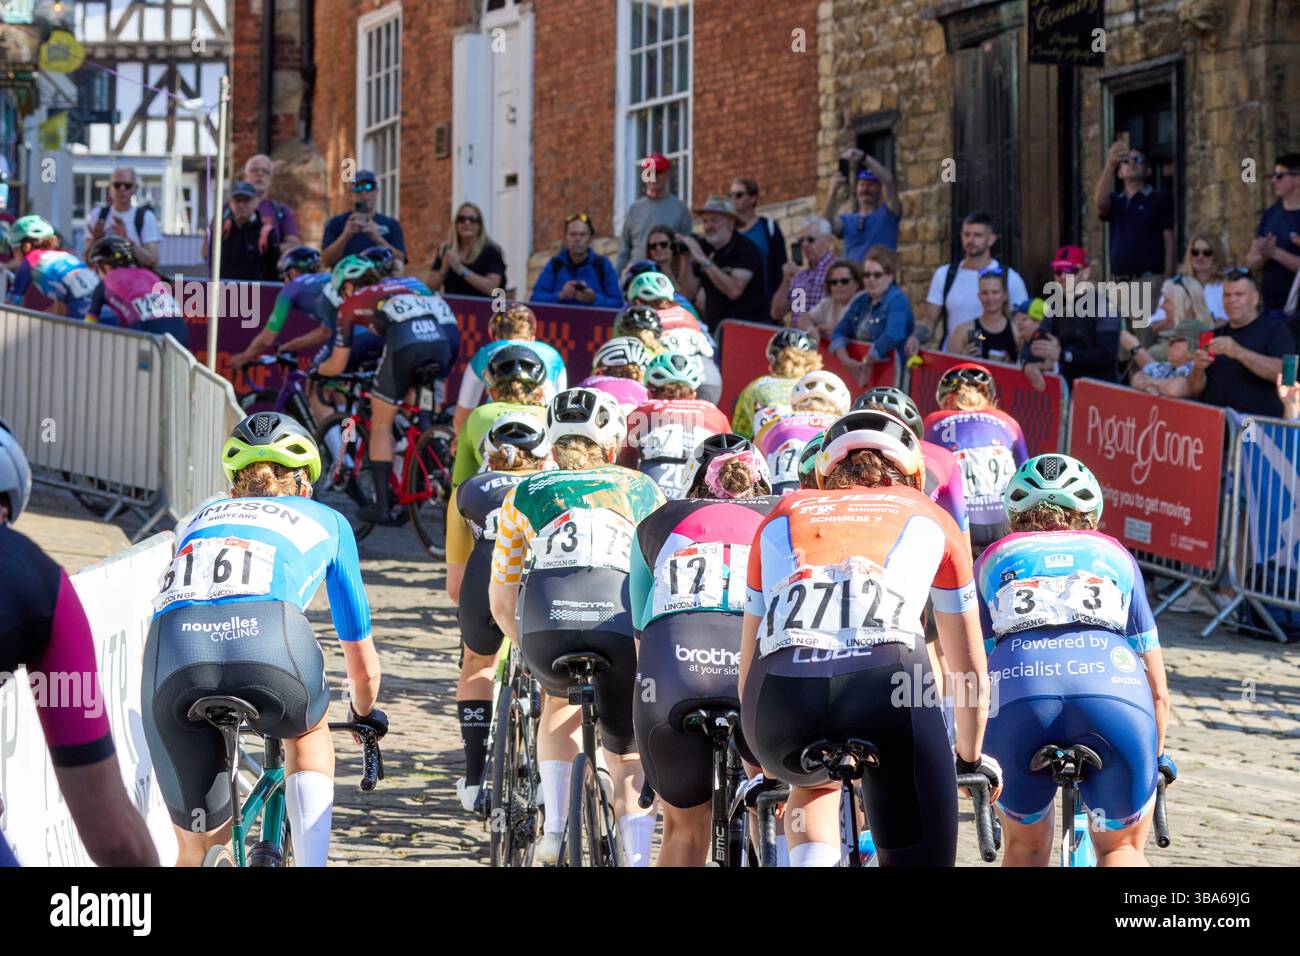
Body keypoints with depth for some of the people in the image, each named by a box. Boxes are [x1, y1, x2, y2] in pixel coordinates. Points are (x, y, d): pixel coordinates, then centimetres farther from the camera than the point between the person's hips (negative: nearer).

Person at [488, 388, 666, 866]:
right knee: (627, 760, 19)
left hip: (545, 629, 0)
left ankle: (553, 830, 20)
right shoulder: (642, 490, 29)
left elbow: (500, 602, 29)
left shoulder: (524, 495, 28)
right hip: (622, 630, 0)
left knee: (559, 702, 34)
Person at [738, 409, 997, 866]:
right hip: (889, 683, -2)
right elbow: (971, 669, 37)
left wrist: (757, 757, 52)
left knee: (814, 781, 36)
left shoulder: (784, 515, 32)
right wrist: (971, 758, 53)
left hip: (780, 693, 3)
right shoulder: (930, 517, 30)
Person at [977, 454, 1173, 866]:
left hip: (1016, 698, 0)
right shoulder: (1116, 555, 33)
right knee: (1122, 848, 20)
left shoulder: (995, 558, 32)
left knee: (1026, 848, 24)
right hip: (1115, 698, 0)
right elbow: (1157, 688, 33)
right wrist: (1155, 754, 49)